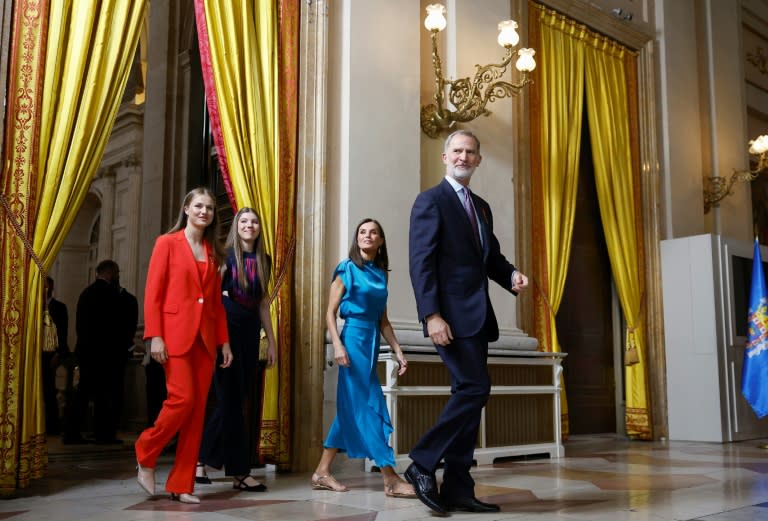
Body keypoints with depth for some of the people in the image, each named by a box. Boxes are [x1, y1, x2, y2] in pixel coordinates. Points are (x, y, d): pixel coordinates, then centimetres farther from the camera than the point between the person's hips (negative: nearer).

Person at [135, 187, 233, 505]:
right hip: (175, 334, -5)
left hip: (205, 338, 5)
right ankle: (146, 455, 12)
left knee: (198, 410, 2)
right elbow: (152, 293, -4)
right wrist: (154, 336, -13)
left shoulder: (212, 252, 16)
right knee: (182, 399, -15)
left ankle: (182, 485, 9)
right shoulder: (167, 243, 2)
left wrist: (224, 341, 9)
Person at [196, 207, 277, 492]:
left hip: (250, 333, 6)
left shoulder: (263, 260, 13)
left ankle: (200, 458, 21)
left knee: (234, 401, 7)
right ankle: (240, 472, 0)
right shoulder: (225, 256, -2)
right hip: (226, 329, -6)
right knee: (231, 400, -5)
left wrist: (271, 340, 15)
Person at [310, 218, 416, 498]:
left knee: (351, 407, 8)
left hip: (372, 341, 7)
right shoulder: (346, 269, -2)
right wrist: (337, 344, -18)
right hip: (353, 338, -7)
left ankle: (322, 472, 16)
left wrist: (397, 350, 11)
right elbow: (330, 313, -5)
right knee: (371, 406, -8)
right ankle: (391, 480, -6)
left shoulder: (381, 274, 14)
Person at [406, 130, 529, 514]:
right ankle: (423, 463, -3)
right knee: (475, 388, -16)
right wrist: (432, 314, -21)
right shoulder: (430, 201, -3)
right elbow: (421, 262, -12)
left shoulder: (482, 207, 20)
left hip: (477, 315, 8)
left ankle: (458, 488, 11)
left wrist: (512, 275, 0)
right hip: (450, 315, -8)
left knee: (467, 395, 6)